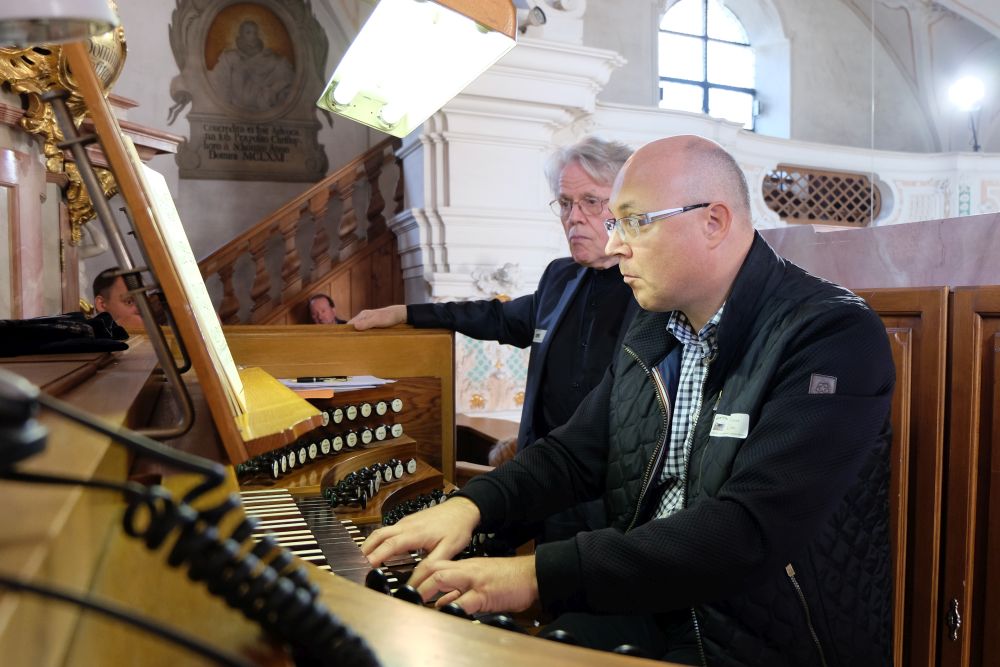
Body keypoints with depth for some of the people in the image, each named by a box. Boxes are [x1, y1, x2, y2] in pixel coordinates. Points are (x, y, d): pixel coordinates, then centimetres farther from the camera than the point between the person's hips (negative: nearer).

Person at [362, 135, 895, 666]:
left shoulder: (836, 336, -18)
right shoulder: (651, 332, 6)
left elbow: (750, 533, -28)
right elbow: (578, 451, 11)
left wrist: (540, 575, -31)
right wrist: (472, 504, -8)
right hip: (645, 604, 6)